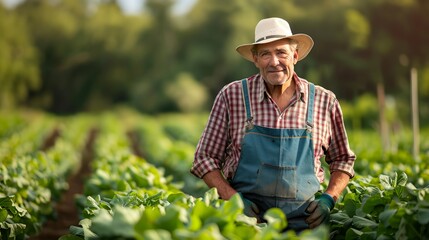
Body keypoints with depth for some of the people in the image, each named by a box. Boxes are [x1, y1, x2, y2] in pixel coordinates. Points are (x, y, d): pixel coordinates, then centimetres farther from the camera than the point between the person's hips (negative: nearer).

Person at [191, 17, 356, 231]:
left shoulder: (324, 101, 6)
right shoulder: (232, 96, 3)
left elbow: (342, 159, 19)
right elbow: (205, 158, 8)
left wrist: (328, 199, 3)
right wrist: (234, 198, -6)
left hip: (304, 220, 2)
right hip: (245, 215, -2)